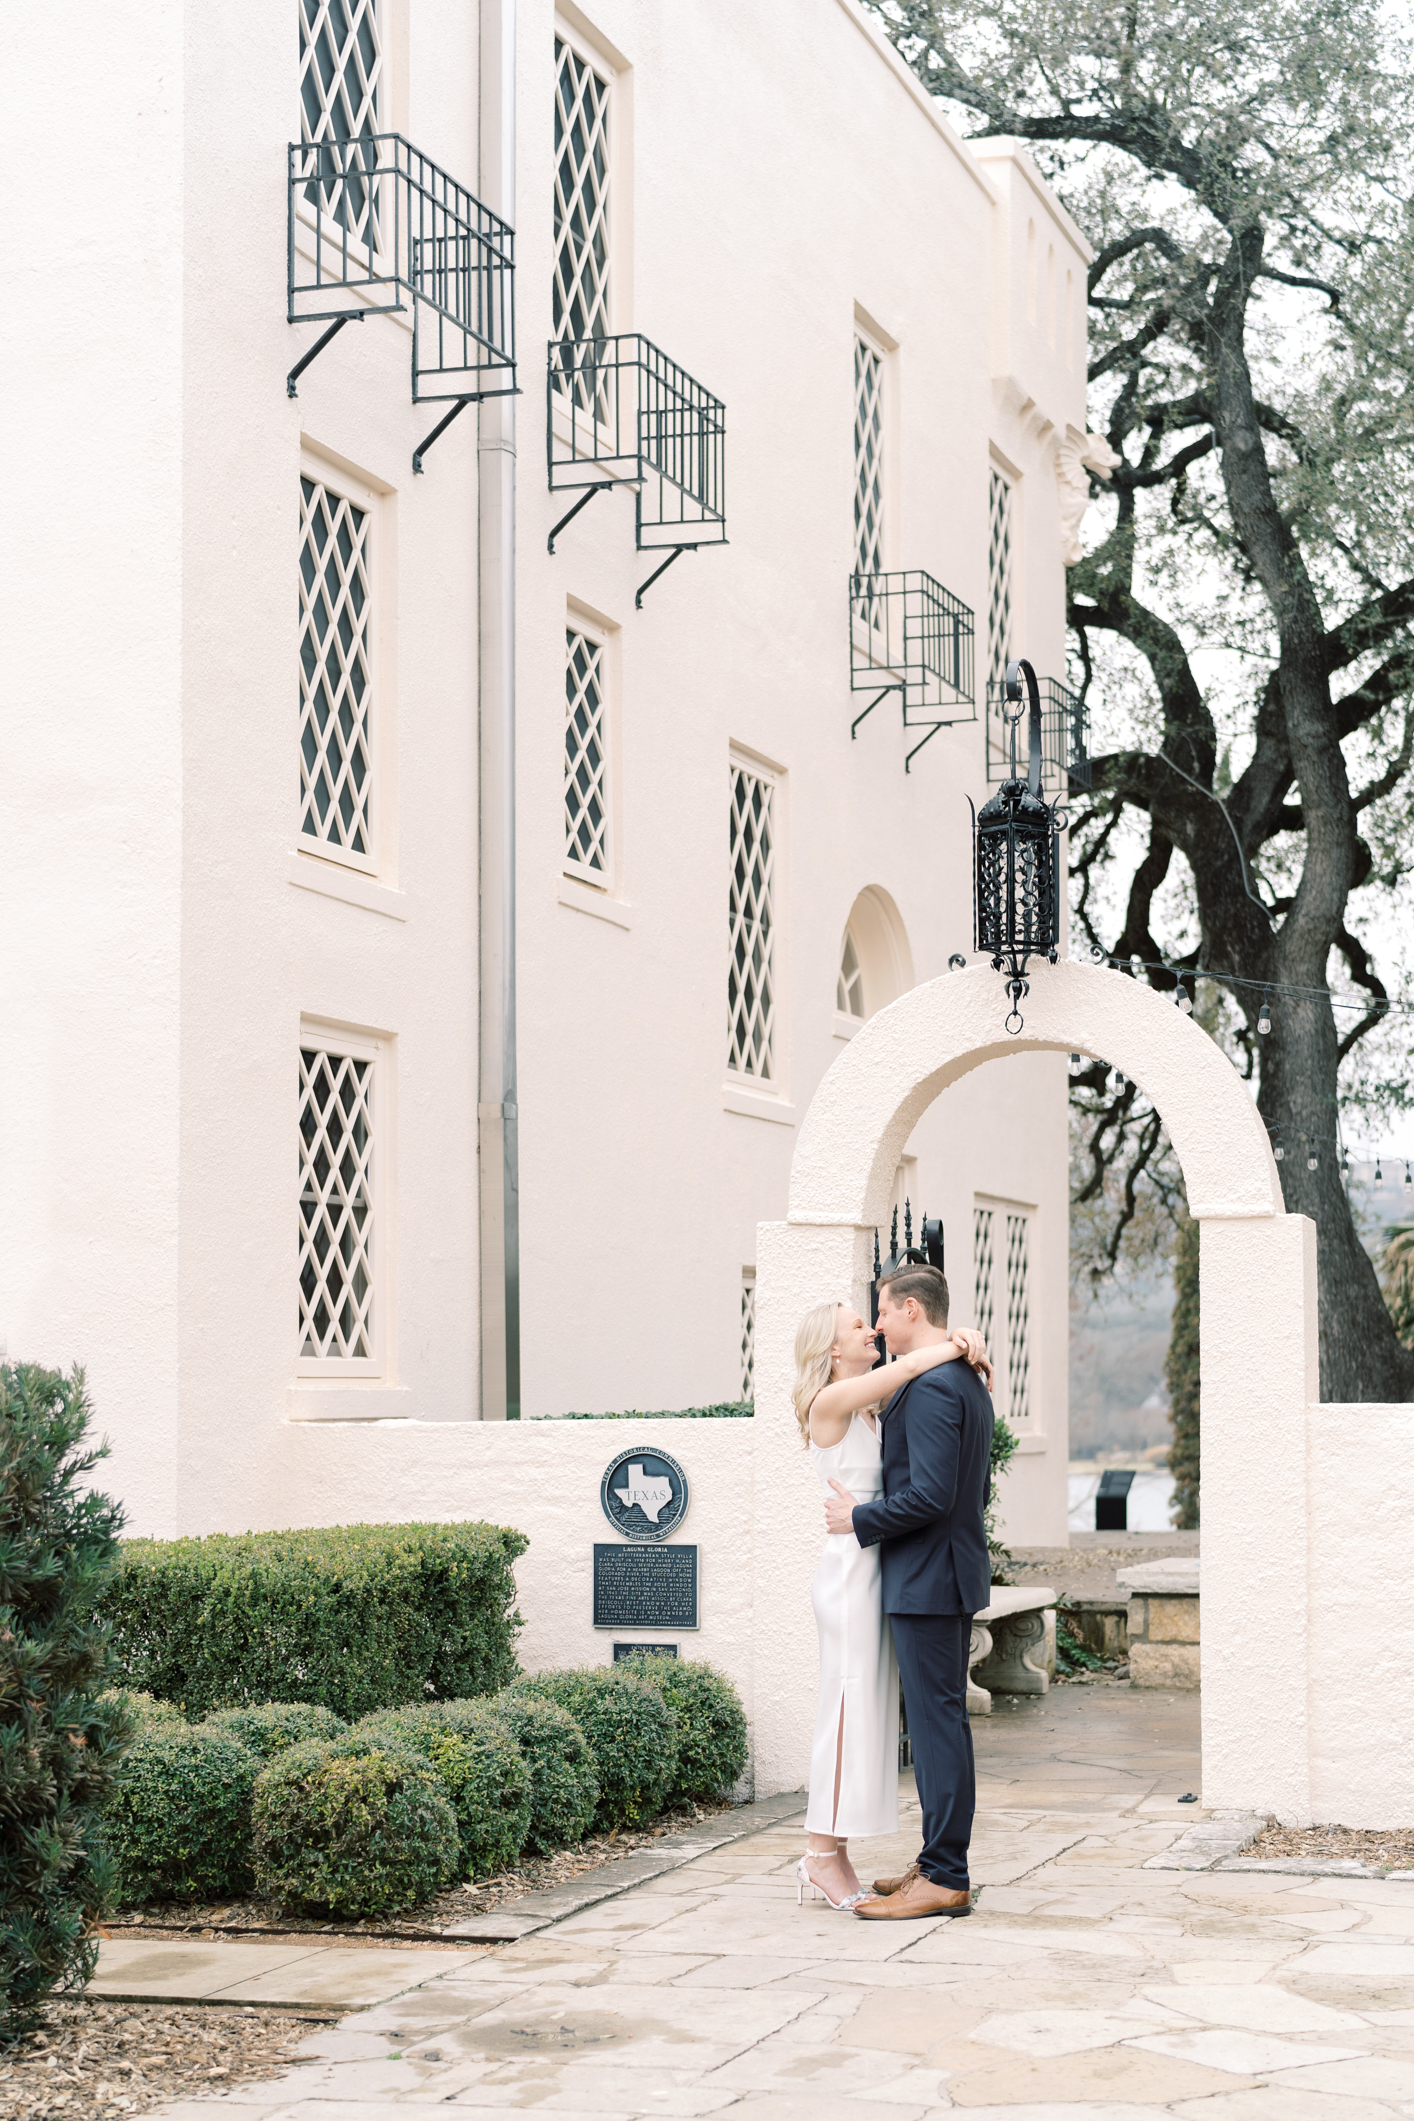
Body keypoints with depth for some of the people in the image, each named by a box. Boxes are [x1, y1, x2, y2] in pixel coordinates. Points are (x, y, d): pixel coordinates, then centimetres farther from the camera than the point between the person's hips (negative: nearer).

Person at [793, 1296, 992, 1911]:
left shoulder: (869, 1410, 14)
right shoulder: (831, 1402, -11)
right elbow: (907, 1368, -20)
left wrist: (953, 1338, -2)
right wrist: (959, 1347, -6)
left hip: (874, 1571, 9)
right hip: (851, 1568, -9)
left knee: (865, 1712, 9)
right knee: (849, 1708, -6)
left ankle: (832, 1858, 13)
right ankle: (821, 1856, 0)